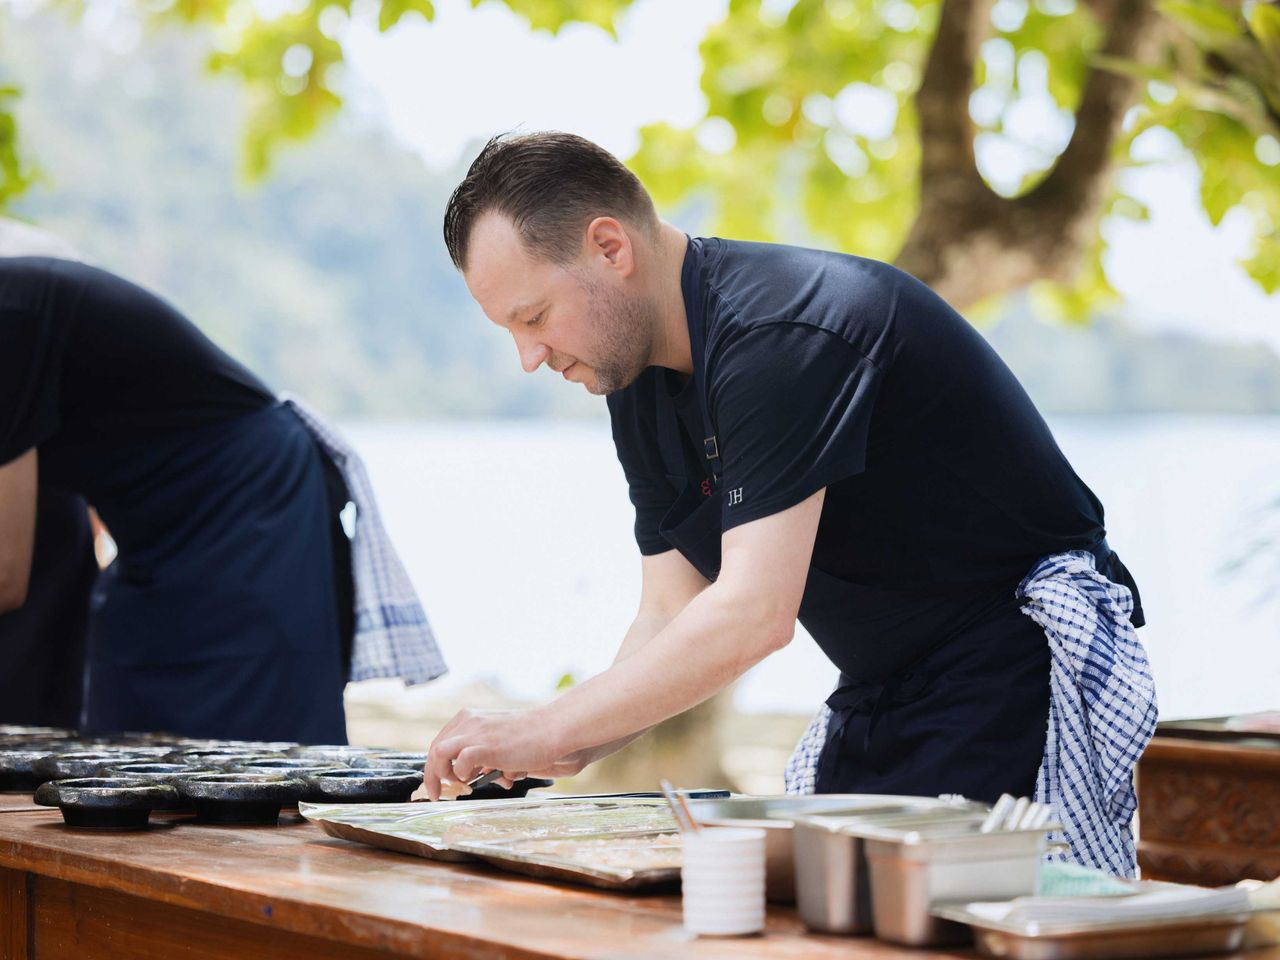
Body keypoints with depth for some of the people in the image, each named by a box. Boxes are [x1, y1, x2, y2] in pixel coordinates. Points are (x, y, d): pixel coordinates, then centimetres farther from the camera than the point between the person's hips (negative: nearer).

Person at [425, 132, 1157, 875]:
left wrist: (547, 731, -26)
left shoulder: (779, 332, -24)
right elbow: (672, 619, 7)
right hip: (880, 703, 9)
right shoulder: (642, 385, 6)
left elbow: (753, 615, -31)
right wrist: (568, 753, -12)